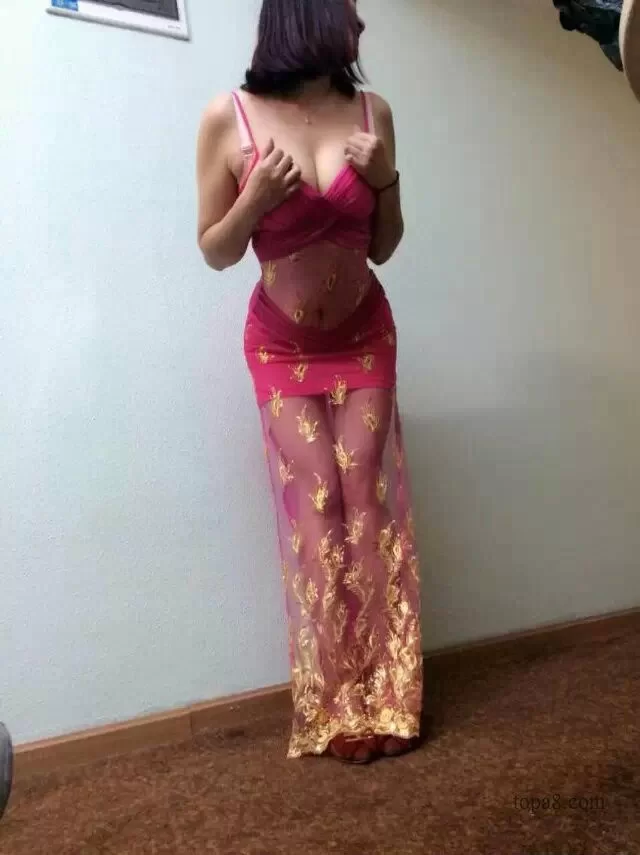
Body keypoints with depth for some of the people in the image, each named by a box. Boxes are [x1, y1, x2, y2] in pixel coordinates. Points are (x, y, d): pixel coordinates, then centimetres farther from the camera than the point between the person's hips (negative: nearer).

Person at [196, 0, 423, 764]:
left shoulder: (370, 112, -2)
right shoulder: (229, 119, -9)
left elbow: (382, 248, 4)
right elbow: (215, 253, -4)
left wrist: (385, 178, -12)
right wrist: (257, 197, -21)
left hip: (364, 337, 3)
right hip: (281, 348, -2)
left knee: (368, 503, 1)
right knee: (316, 512, -4)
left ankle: (383, 700, 16)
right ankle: (336, 710, 13)